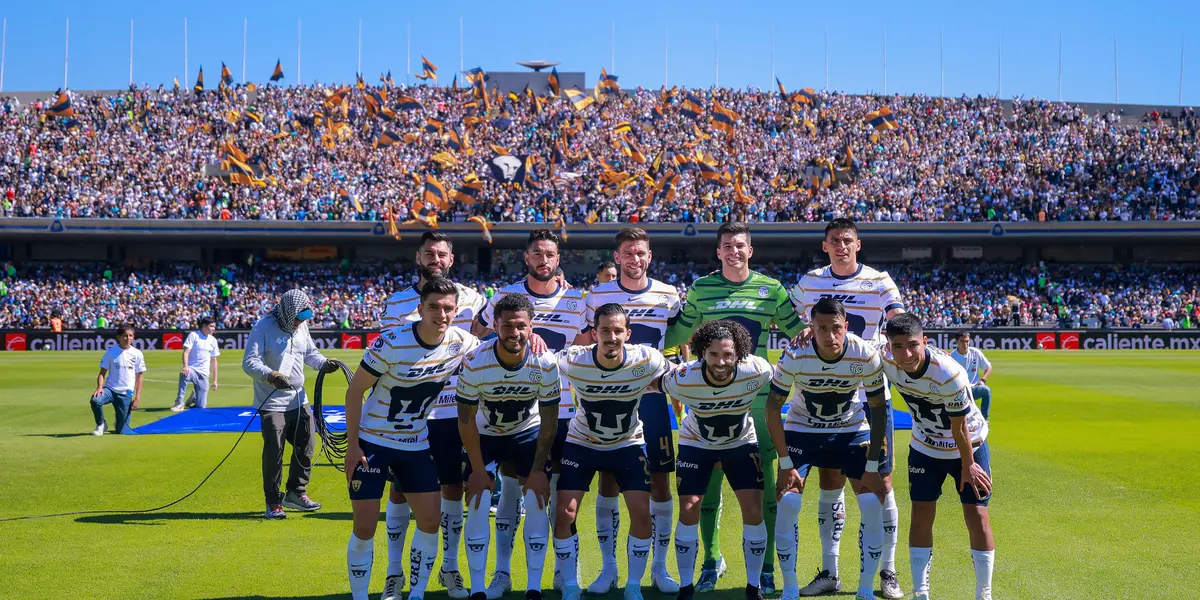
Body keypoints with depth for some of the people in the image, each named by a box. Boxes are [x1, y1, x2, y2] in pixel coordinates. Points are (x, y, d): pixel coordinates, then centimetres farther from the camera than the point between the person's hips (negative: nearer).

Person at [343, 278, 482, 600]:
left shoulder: (461, 343, -9)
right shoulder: (391, 343, -22)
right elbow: (354, 391, -14)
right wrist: (352, 445, -15)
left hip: (416, 443, 4)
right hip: (371, 441, -4)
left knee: (430, 520, 0)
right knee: (365, 527, -4)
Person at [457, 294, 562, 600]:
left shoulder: (545, 364, -25)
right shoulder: (474, 363, -28)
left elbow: (549, 421, -14)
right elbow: (466, 419, -17)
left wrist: (538, 470, -13)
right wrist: (478, 469, -16)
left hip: (528, 432, 1)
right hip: (485, 434, -1)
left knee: (537, 502, -12)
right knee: (478, 503, -14)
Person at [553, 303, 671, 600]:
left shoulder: (647, 360, -25)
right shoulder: (573, 361, -26)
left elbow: (667, 381, -2)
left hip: (628, 444, 0)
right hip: (581, 442, 0)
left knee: (642, 513, -10)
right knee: (564, 513, -9)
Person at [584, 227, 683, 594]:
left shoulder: (669, 296, 2)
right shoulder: (598, 296, 2)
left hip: (652, 397, 0)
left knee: (660, 482, 1)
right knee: (608, 482, 3)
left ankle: (660, 568, 13)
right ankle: (608, 569, 13)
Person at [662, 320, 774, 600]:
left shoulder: (756, 371, -30)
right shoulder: (683, 379, -32)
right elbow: (658, 385, -8)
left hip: (741, 443, 1)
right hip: (696, 443, -1)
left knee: (753, 512, -8)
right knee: (688, 512, -7)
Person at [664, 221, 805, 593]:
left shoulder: (772, 289, 4)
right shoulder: (701, 289, 7)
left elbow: (799, 332, 10)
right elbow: (677, 334, 14)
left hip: (757, 395, -1)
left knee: (763, 482, -1)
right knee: (708, 482, 4)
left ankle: (765, 568, 9)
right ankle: (711, 562, 21)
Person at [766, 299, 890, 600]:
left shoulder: (866, 356, -25)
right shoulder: (795, 356, -27)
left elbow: (878, 409, -12)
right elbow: (773, 407, -15)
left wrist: (872, 467, -13)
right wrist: (785, 462, -17)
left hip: (852, 430, 1)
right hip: (802, 430, -1)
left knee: (873, 503, -11)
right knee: (787, 502, -16)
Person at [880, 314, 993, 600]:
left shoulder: (950, 375, -36)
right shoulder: (887, 361, -23)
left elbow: (959, 428, -23)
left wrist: (967, 465, -12)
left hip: (968, 446, -4)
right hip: (924, 447, 4)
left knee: (977, 516, -5)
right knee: (921, 515, 1)